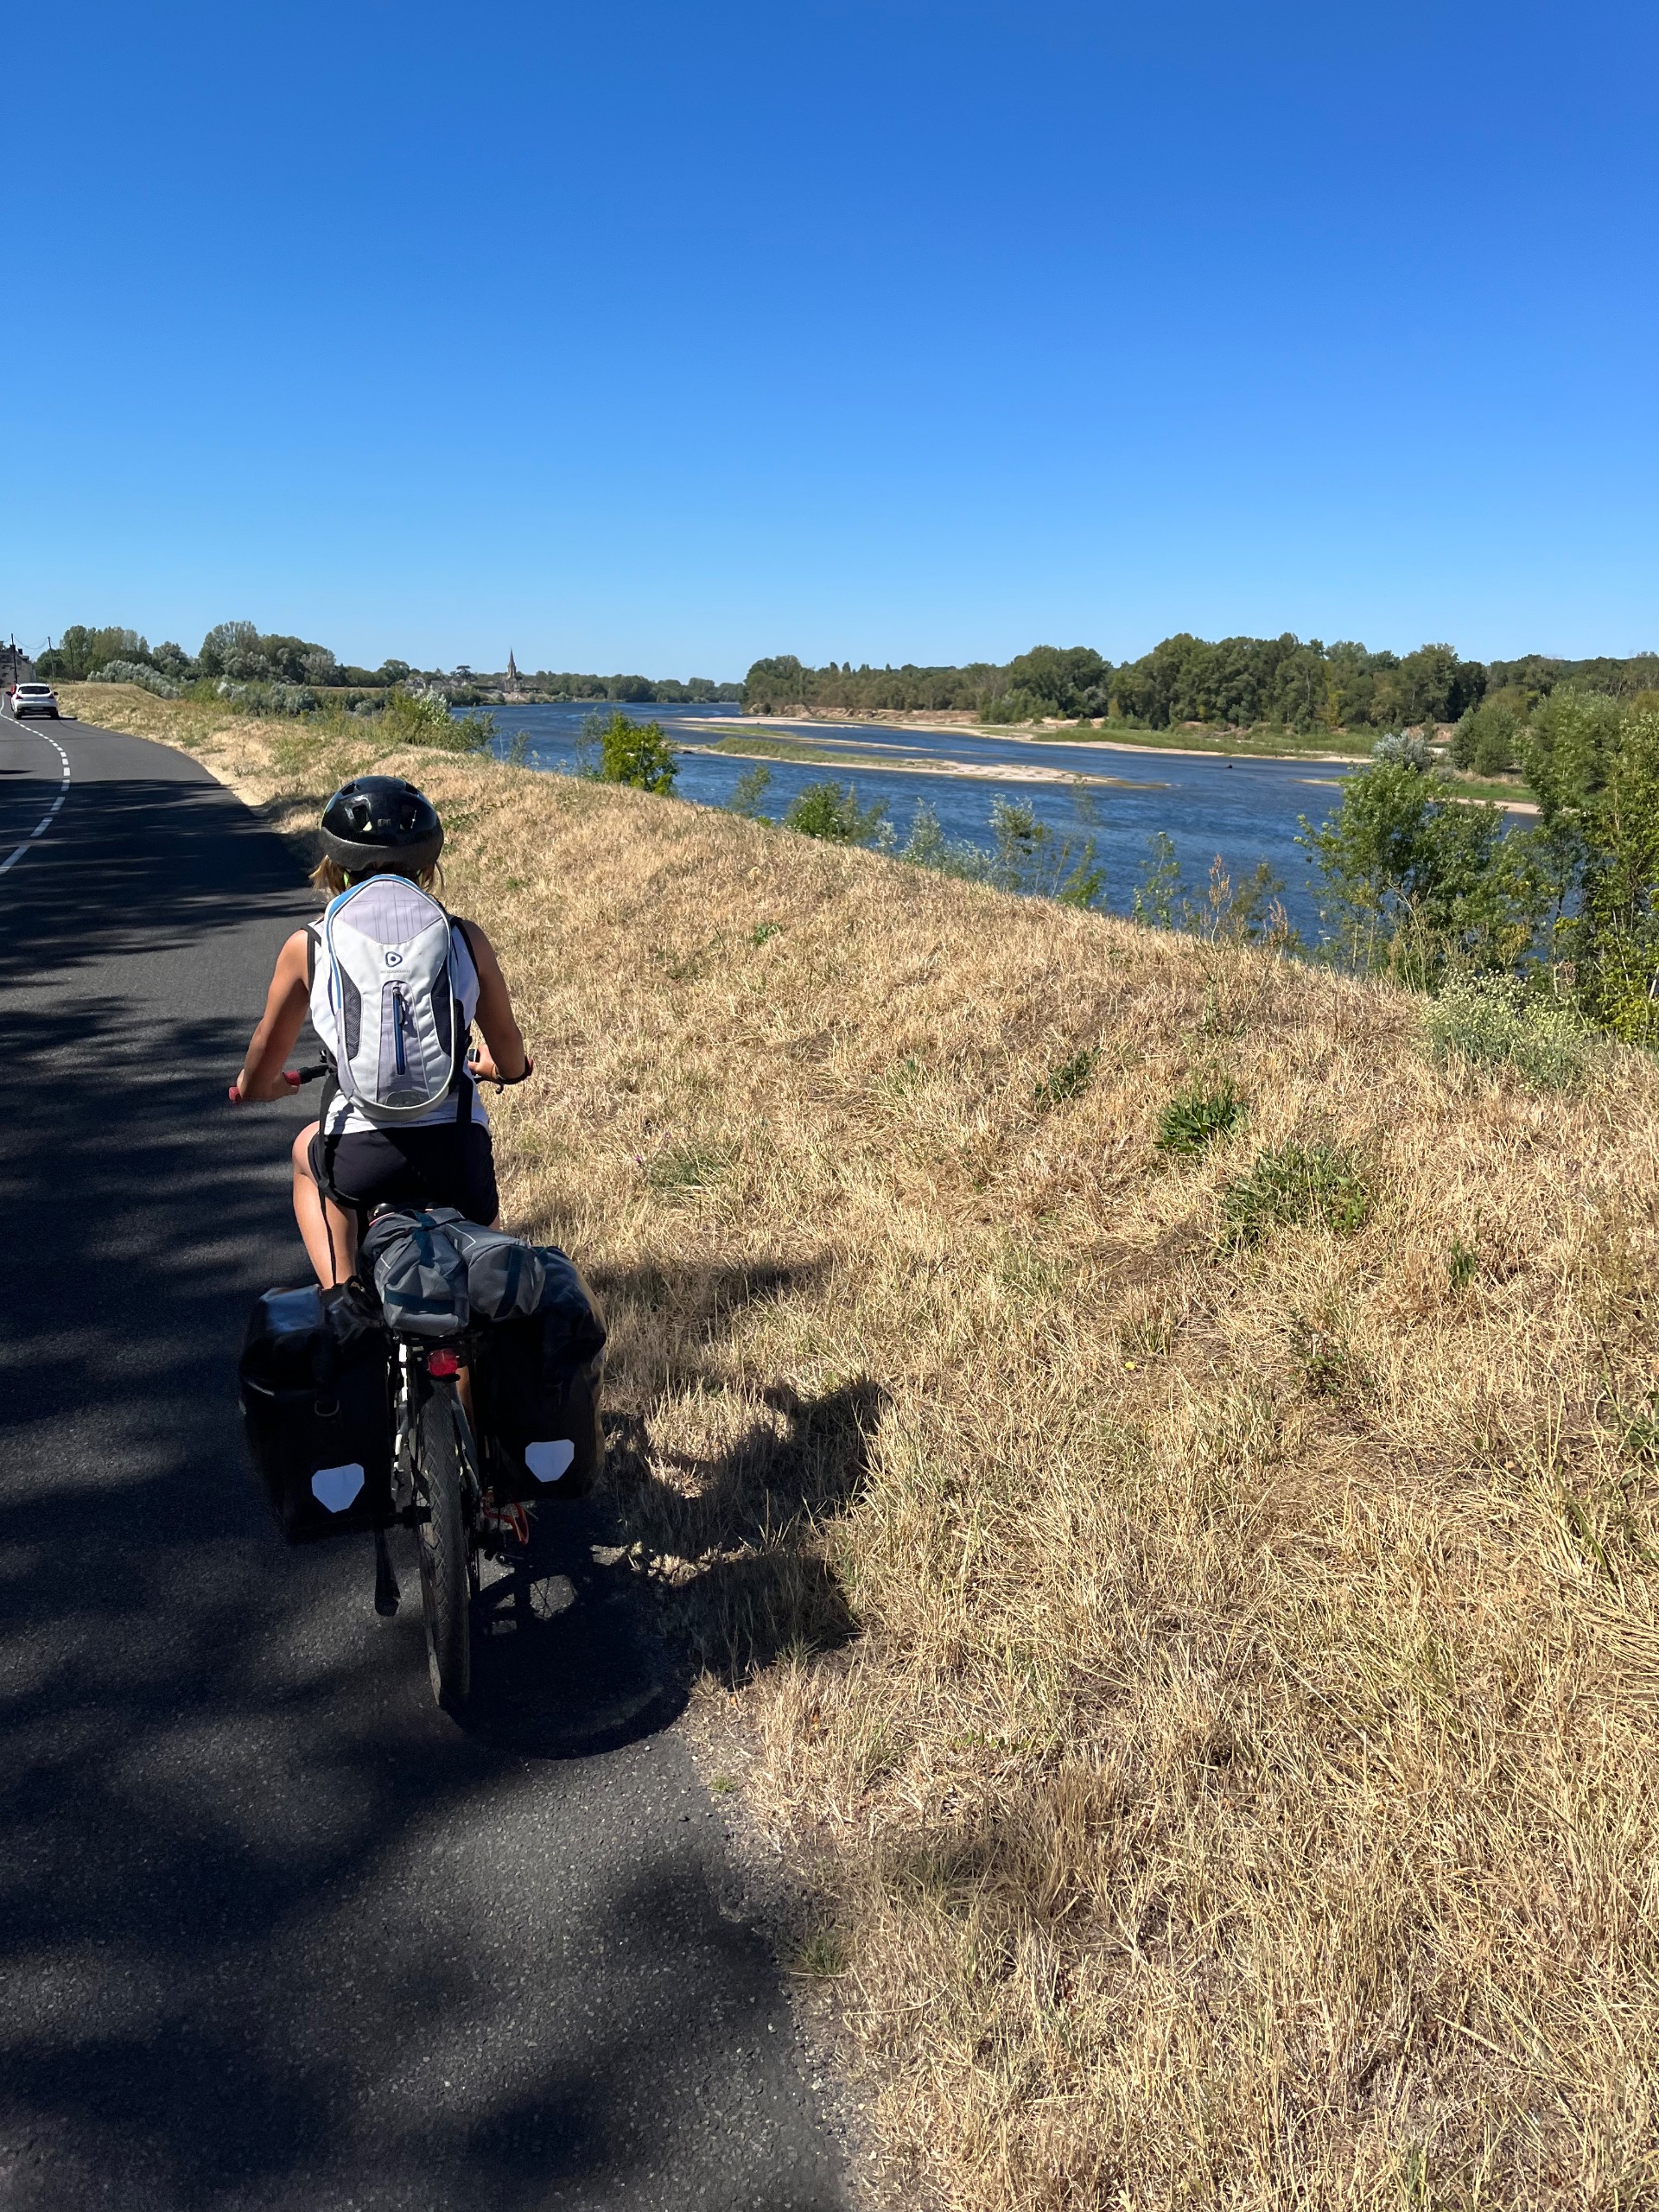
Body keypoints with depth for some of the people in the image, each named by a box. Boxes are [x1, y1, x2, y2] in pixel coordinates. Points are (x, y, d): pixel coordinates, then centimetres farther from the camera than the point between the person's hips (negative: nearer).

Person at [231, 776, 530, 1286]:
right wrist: (501, 1069, 44)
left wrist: (252, 1086, 43)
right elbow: (510, 1057, 19)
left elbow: (267, 1052, 18)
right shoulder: (465, 938, 6)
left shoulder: (308, 947, 4)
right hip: (458, 1150, 1)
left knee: (308, 1152, 34)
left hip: (362, 1159, -1)